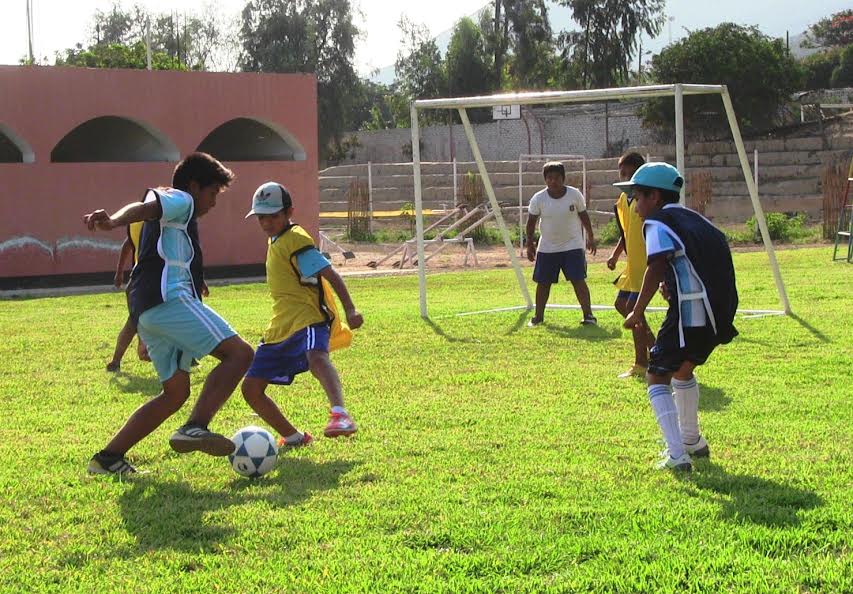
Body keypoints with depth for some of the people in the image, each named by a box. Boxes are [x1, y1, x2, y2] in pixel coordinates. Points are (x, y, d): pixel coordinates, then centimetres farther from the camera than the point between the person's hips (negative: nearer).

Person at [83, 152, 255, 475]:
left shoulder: (172, 218, 34)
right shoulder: (179, 200, 4)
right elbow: (143, 207, -18)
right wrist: (112, 220, -39)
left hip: (145, 312, 10)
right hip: (168, 299, -10)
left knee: (176, 392, 13)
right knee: (239, 352, -16)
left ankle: (109, 457, 10)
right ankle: (195, 428, -30)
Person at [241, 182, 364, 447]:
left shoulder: (296, 240, -10)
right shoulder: (275, 240, 17)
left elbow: (330, 274, -19)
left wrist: (350, 310, -27)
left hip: (308, 318, -9)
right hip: (281, 326, 9)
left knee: (316, 357, -41)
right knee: (251, 388, 5)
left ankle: (339, 414, -60)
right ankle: (293, 437, 19)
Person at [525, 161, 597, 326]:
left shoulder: (574, 194, -10)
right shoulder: (538, 199, -10)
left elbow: (583, 215, 3)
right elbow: (531, 221, 1)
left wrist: (590, 237, 8)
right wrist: (530, 243, 1)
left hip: (572, 246, -1)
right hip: (547, 248, 1)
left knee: (578, 280, -9)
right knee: (543, 283, 6)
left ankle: (588, 315, -5)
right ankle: (538, 316, 20)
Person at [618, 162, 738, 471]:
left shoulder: (657, 223, -4)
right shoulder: (694, 219, 21)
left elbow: (656, 268, -17)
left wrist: (638, 312, -13)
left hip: (688, 315, -9)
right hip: (719, 315, 9)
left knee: (657, 378, 0)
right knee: (683, 370, 30)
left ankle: (677, 455, -11)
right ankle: (691, 441, 43)